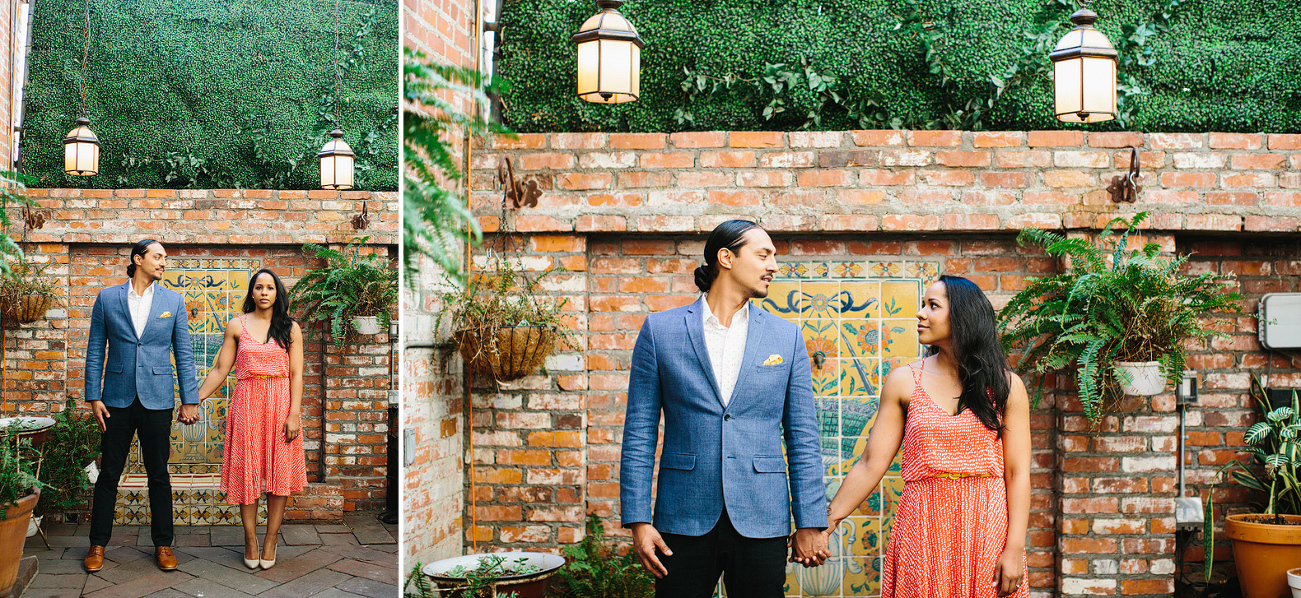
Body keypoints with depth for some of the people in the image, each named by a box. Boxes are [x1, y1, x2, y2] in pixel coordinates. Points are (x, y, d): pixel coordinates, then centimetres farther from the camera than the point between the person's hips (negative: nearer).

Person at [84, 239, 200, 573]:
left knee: (158, 474, 7)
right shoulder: (107, 298, 4)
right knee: (109, 473, 6)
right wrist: (93, 397, -2)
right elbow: (95, 351, 5)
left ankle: (163, 544, 17)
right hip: (117, 398, 0)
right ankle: (98, 543, 21)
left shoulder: (173, 300, 5)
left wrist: (189, 401, 0)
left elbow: (184, 354, 4)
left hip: (157, 400, 0)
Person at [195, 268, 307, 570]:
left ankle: (270, 541, 11)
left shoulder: (290, 328, 5)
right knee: (247, 471, 2)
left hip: (281, 402, 0)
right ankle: (250, 541, 13)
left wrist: (294, 414, -8)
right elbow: (220, 370, 7)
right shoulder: (237, 326, 6)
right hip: (247, 403, 0)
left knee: (279, 472, 1)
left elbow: (296, 375, 0)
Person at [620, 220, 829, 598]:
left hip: (762, 521, 1)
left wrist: (810, 524, 1)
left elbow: (803, 438, 5)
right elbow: (640, 432, 1)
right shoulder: (660, 330, 1)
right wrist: (637, 521, -5)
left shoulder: (786, 337, 5)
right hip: (684, 520, -1)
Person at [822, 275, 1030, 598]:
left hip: (987, 529, 0)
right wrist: (824, 525, -7)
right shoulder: (903, 382, 1)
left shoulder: (1006, 386, 1)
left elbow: (1017, 474, -2)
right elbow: (871, 464, -1)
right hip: (924, 527, 0)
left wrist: (1014, 550, -10)